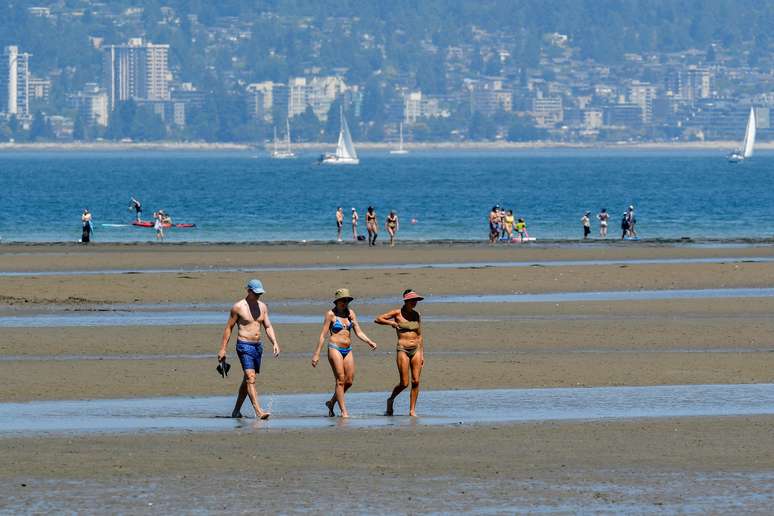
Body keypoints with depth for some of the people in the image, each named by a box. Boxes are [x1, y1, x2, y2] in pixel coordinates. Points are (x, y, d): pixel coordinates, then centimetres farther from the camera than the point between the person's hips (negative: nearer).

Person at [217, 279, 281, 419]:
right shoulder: (238, 307, -6)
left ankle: (236, 411, 24)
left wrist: (274, 343, -6)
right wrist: (222, 349, -3)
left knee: (247, 380, 12)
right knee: (250, 378, -17)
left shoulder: (262, 306, 9)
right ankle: (258, 411, -26)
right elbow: (228, 328, -2)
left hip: (258, 346, 7)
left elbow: (268, 327, 10)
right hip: (244, 346, -7)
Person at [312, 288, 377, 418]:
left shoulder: (350, 313, 10)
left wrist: (370, 342, -8)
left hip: (348, 350, 6)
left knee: (349, 381, 3)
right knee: (340, 380, -10)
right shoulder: (331, 314, -4)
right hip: (335, 349, -6)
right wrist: (316, 354, -7)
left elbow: (359, 332, 10)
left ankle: (331, 402, 24)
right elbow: (323, 335, -4)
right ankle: (343, 411, -7)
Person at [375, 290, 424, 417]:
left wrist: (422, 354, 11)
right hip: (402, 349, -4)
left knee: (416, 381, -3)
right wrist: (391, 323, -17)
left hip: (416, 350, 4)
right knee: (404, 383, -7)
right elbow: (378, 319, -2)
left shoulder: (416, 315, 10)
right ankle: (391, 400, 20)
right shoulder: (397, 313, -2)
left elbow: (419, 336, 15)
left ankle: (412, 410, 3)